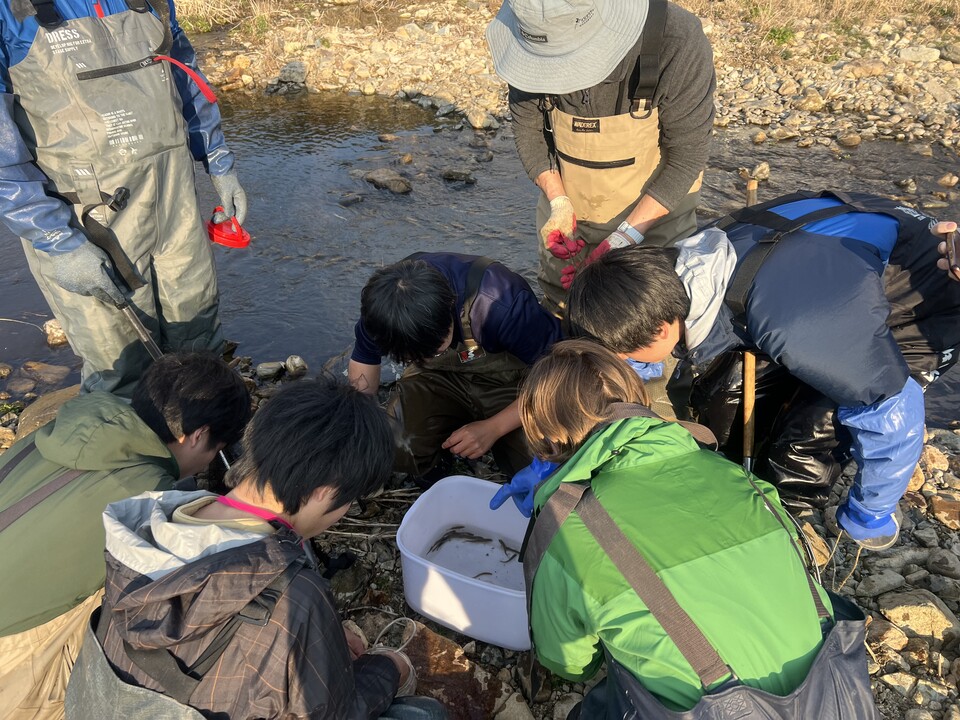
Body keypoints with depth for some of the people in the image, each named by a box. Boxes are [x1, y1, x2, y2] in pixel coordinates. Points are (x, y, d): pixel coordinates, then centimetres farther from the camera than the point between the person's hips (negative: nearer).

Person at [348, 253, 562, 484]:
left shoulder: (501, 303, -36)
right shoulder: (383, 300, -23)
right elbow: (363, 361, -3)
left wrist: (494, 428, -26)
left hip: (509, 382, -2)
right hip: (439, 378, 3)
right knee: (398, 452, -23)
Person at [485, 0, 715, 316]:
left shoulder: (677, 43, -28)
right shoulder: (533, 42, -19)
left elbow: (687, 156, -19)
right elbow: (528, 128, -4)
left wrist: (626, 237, -25)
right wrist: (558, 202, -16)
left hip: (653, 209, -3)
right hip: (568, 209, 3)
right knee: (559, 311, 20)